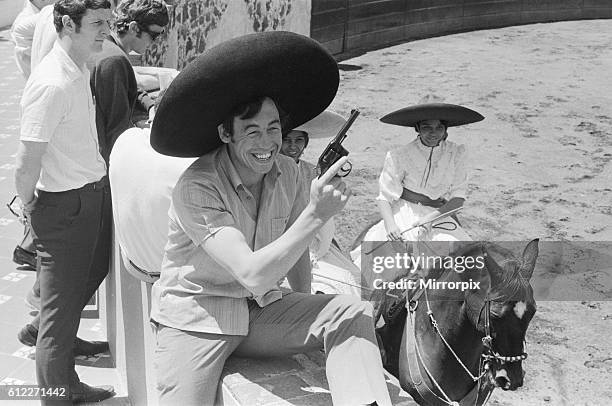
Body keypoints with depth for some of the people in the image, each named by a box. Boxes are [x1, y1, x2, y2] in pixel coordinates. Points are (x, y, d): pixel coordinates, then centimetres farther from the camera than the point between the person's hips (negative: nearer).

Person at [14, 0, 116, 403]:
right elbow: (27, 166, -22)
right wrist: (30, 209, -8)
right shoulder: (52, 83, -24)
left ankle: (39, 330, 49)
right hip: (64, 204, -9)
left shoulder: (81, 70, 7)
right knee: (61, 312, 6)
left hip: (94, 192, 9)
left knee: (90, 274, 28)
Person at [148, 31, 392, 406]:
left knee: (352, 314, -17)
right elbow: (253, 274, -31)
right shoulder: (197, 188, -21)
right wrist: (316, 214, -36)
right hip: (195, 316, -4)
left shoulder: (287, 174, -3)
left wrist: (308, 320, 13)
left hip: (262, 310, 5)